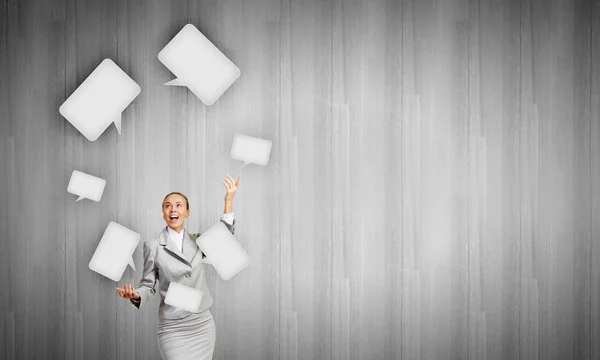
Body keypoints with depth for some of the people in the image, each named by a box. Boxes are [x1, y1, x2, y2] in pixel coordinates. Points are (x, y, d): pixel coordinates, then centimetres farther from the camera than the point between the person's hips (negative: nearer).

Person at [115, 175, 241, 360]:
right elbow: (148, 285, 2)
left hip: (203, 325, 3)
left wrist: (229, 201, -17)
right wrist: (136, 295, -22)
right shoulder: (153, 245, -2)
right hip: (173, 329, -3)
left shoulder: (197, 240, 8)